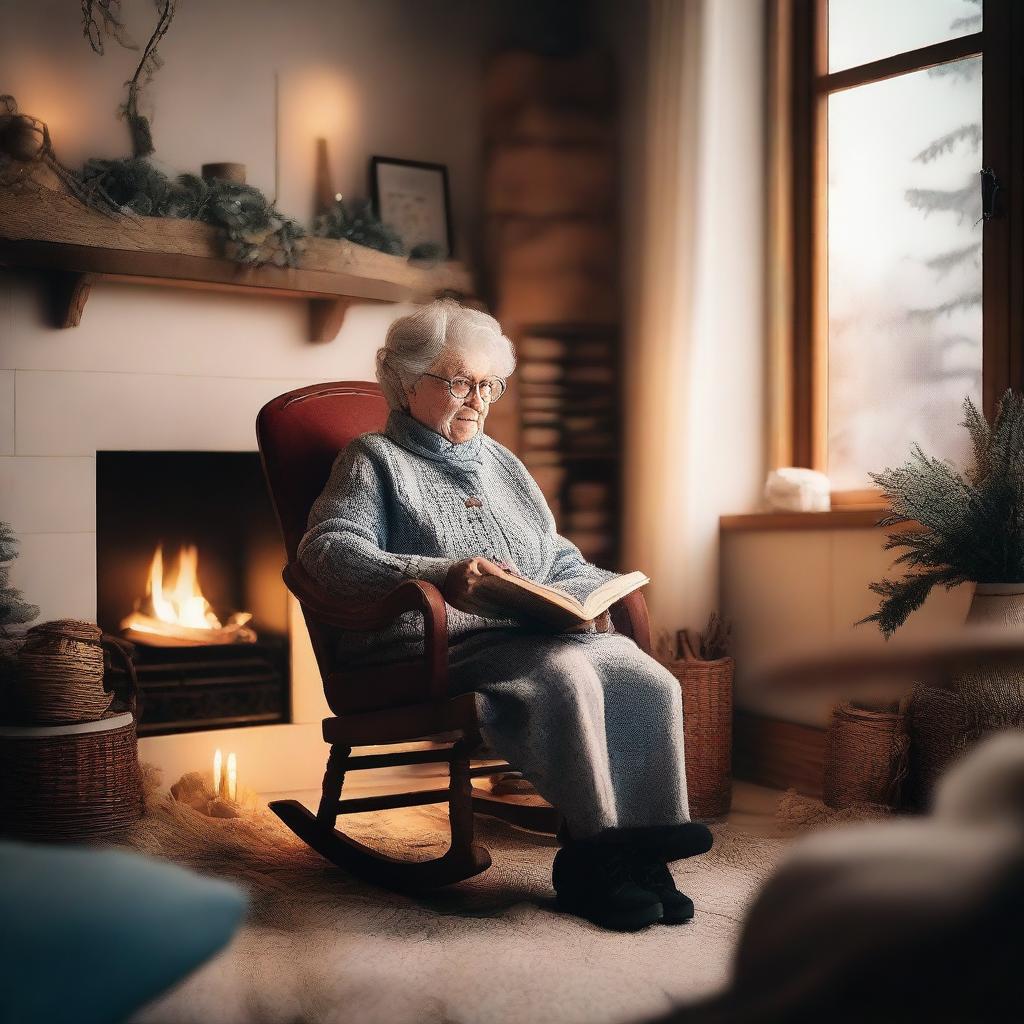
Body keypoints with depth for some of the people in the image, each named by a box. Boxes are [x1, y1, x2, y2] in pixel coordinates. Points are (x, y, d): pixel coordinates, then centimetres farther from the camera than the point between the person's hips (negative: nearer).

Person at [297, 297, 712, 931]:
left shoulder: (502, 463, 28)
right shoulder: (376, 460, 8)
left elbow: (562, 559, 29)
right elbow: (328, 550, -10)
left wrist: (586, 595, 4)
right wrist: (439, 577, -24)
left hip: (533, 633, 6)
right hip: (434, 643, -6)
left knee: (651, 682, -21)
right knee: (566, 675, -34)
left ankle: (645, 854, -18)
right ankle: (594, 860, -25)